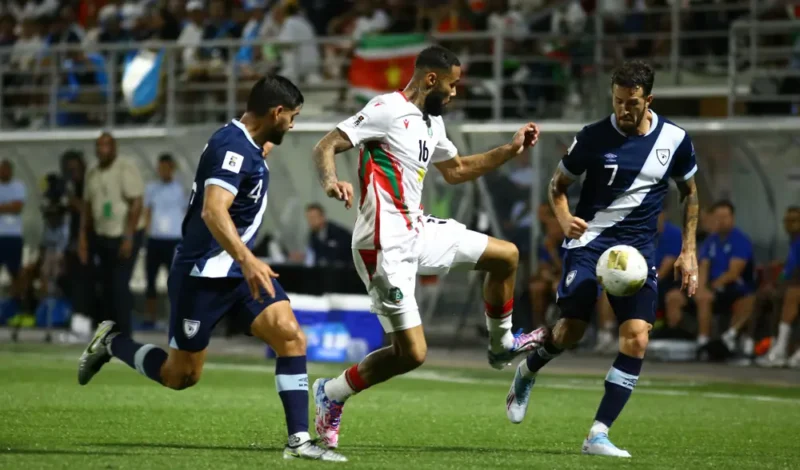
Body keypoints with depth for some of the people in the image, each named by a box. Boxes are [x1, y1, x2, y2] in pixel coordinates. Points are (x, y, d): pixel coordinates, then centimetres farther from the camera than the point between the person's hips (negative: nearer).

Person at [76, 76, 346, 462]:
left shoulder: (246, 144, 7)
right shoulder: (233, 148, -22)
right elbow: (213, 211, -35)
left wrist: (261, 152, 44)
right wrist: (247, 261, -46)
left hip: (240, 268, 9)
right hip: (203, 274, -9)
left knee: (290, 337, -10)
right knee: (180, 375, 3)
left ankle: (299, 440, -10)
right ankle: (111, 343, 27)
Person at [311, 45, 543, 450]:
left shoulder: (432, 121, 14)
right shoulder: (387, 110, -14)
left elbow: (455, 171, 30)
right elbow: (325, 147, -18)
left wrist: (510, 150, 23)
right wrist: (330, 182, -39)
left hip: (418, 231, 9)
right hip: (386, 246, -9)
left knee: (506, 255, 13)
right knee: (411, 353, -9)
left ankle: (501, 345, 31)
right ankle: (332, 394, 10)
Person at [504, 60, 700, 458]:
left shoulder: (675, 140, -1)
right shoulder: (593, 138, -7)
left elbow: (689, 193, 14)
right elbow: (558, 185, 5)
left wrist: (688, 251, 8)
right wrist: (563, 217, -16)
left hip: (638, 247, 2)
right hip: (589, 240, -2)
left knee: (637, 338, -14)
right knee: (571, 330, -14)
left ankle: (598, 435, -8)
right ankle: (527, 372, 22)